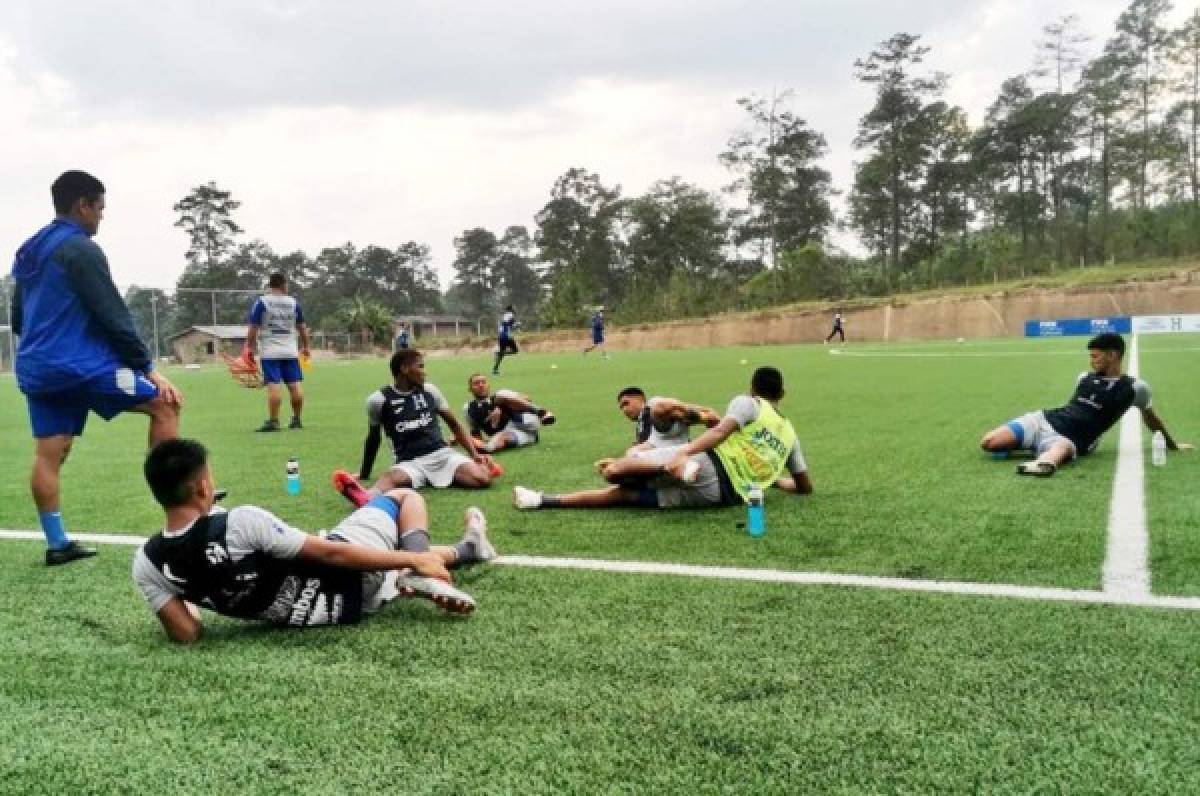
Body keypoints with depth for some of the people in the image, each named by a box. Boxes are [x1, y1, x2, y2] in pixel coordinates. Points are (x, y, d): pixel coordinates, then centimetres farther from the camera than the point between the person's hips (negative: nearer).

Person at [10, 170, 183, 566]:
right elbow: (114, 317, -15)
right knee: (164, 404, -3)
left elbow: (17, 320, 24)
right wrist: (148, 367, -11)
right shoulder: (80, 248, -10)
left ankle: (57, 544, 9)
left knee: (49, 454, 7)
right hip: (79, 365, -9)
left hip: (36, 369, 9)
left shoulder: (29, 252, 18)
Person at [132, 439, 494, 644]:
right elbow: (331, 553, -24)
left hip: (323, 610, 7)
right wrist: (414, 560, -14)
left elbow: (186, 634, -13)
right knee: (406, 495, 13)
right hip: (351, 583, -6)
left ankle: (466, 550, 47)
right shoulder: (242, 521, -30)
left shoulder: (146, 565, -13)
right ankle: (420, 576, 1)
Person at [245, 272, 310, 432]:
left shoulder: (261, 302, -3)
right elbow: (302, 328, 12)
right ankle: (297, 420, 12)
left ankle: (273, 421, -11)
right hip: (290, 351, 3)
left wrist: (249, 348, 3)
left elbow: (253, 328, -5)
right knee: (294, 385, 6)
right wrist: (305, 346, 23)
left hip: (270, 352, -3)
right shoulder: (293, 303, 6)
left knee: (273, 385, -8)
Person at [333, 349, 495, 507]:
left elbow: (454, 424, 17)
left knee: (483, 478, -27)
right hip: (409, 462, -3)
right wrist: (364, 475, 21)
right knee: (392, 478, -42)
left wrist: (475, 454, 5)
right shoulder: (379, 399, 1)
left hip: (442, 454, 3)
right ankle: (368, 497, -71)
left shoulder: (430, 391, 9)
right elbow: (373, 439, 14)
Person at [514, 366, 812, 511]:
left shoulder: (747, 403, 8)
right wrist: (776, 479, 49)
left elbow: (721, 431, -14)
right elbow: (806, 487, 29)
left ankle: (678, 464, -30)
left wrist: (684, 452, -25)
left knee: (615, 471, -12)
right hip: (728, 497, 6)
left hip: (710, 466, -6)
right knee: (623, 493, 12)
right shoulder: (789, 433, 25)